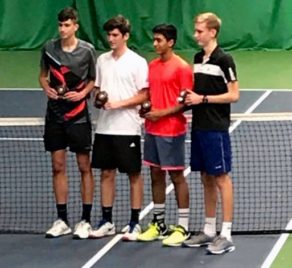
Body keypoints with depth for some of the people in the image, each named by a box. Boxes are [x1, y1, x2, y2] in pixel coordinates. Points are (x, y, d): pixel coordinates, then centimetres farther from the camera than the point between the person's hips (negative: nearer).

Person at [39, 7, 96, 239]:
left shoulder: (87, 50, -6)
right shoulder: (49, 48, 2)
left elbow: (94, 80, 3)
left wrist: (82, 93, -14)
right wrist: (47, 88, -5)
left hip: (78, 114, -3)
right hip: (55, 113, 3)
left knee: (84, 167, 1)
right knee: (58, 167, 6)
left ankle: (86, 221, 9)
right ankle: (62, 220, 15)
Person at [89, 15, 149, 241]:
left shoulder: (137, 62, -6)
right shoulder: (102, 60, 10)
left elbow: (144, 95, -8)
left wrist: (119, 104, -18)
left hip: (127, 128, -5)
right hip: (104, 127, 5)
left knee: (134, 174, 2)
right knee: (106, 173, 9)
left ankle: (134, 223, 9)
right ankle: (107, 222, 17)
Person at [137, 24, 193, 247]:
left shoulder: (182, 67, -11)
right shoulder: (152, 66, 11)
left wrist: (162, 113, -19)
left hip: (172, 131, -7)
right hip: (152, 130, 7)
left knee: (177, 177, -1)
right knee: (156, 175, 12)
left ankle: (183, 228, 6)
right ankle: (159, 224, 22)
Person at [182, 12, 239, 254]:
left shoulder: (224, 60, -10)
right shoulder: (198, 58, 11)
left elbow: (234, 95, -12)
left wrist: (203, 99, -15)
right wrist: (189, 97, 2)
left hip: (216, 128, -7)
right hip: (199, 126, 7)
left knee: (221, 179, -3)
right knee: (206, 179, 12)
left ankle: (226, 235, 0)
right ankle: (209, 230, 20)